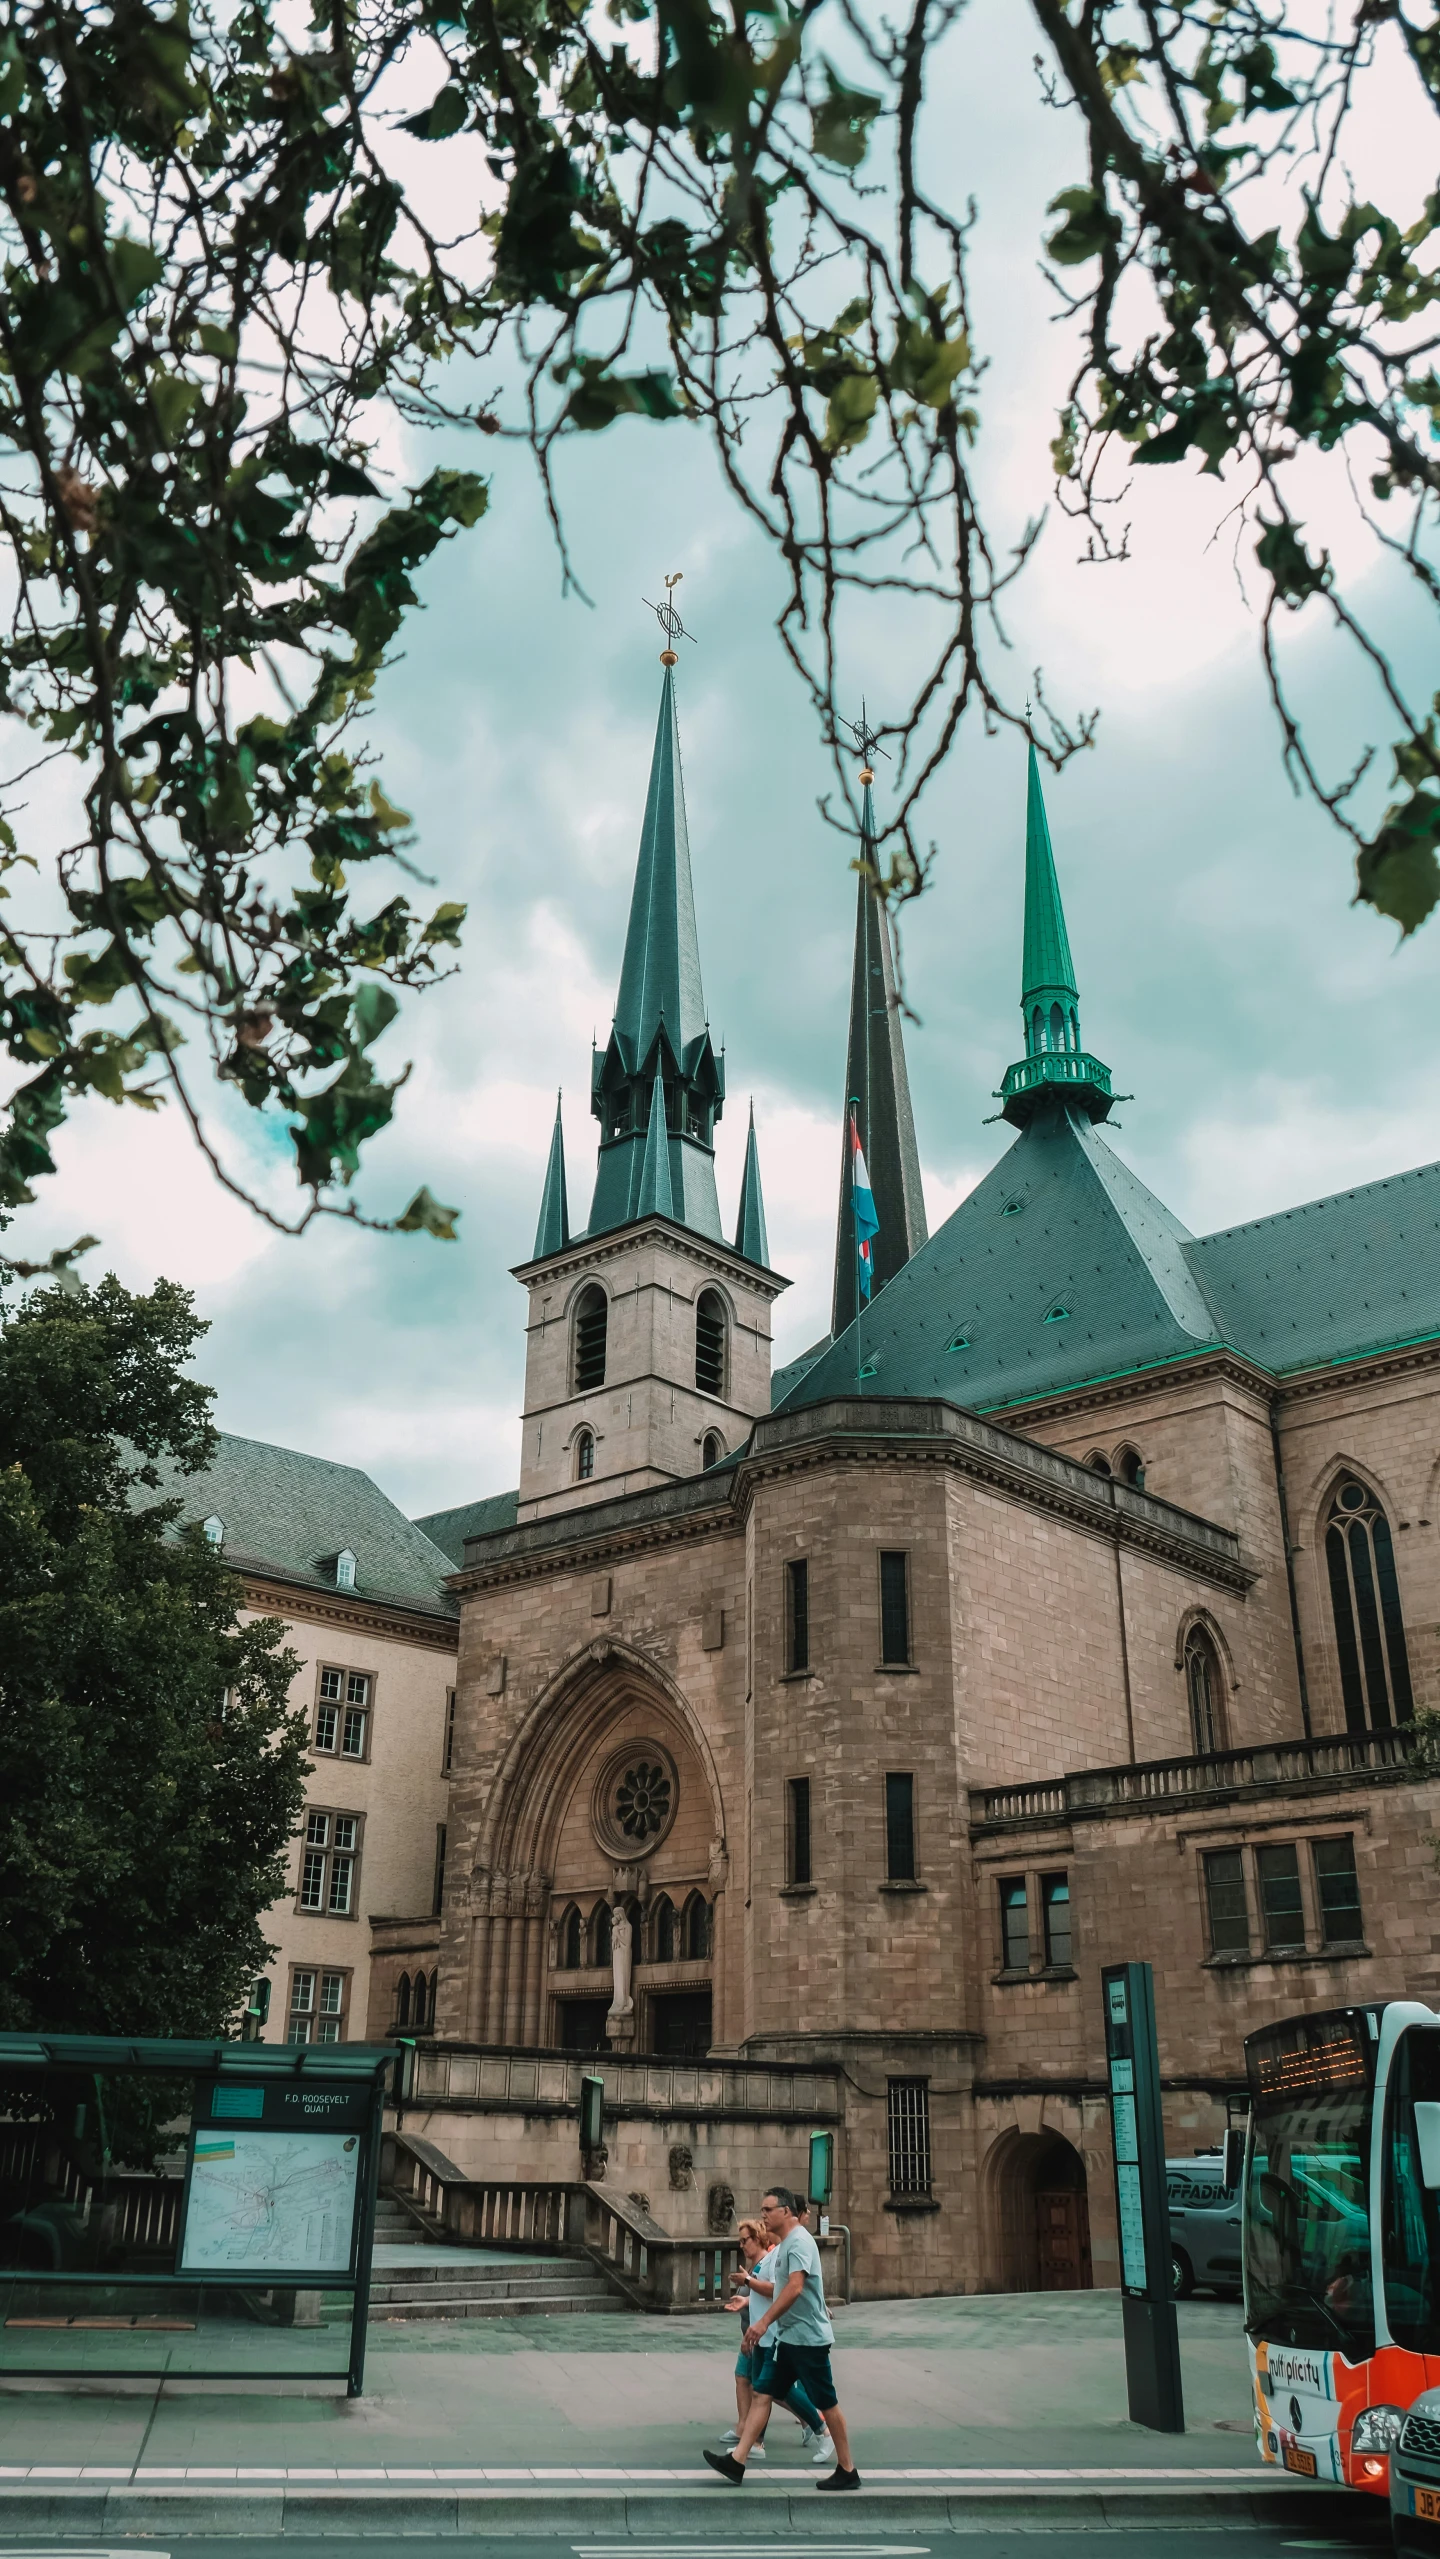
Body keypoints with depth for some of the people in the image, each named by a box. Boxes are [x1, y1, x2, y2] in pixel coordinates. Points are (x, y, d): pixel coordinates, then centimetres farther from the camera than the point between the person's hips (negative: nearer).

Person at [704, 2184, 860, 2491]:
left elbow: (795, 2287, -30)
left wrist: (764, 2322, -33)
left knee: (827, 2404, 2)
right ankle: (736, 2462, 5)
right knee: (761, 2394, 5)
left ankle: (847, 2472, 12)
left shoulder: (798, 2242, -18)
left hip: (807, 2337, -10)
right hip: (790, 2337, 10)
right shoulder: (787, 2243, 13)